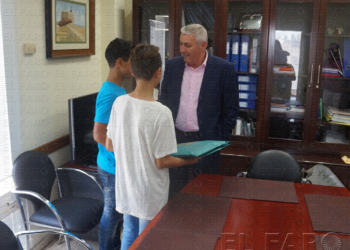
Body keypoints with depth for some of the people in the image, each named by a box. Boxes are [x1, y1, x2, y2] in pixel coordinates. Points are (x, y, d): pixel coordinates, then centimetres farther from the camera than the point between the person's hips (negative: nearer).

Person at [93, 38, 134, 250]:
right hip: (114, 167, -9)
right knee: (112, 213, 8)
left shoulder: (119, 90, 7)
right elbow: (99, 134, -26)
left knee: (119, 211, 22)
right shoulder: (110, 95, -23)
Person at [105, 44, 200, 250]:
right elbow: (162, 162, -19)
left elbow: (110, 146, 2)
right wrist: (189, 160, -1)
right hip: (150, 194, -5)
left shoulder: (119, 103, -7)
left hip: (125, 186, 6)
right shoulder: (161, 113, -25)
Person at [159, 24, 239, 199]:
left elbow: (231, 109, -3)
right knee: (174, 191, 13)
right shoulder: (172, 66, 4)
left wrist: (221, 141, -5)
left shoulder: (224, 69, -7)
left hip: (206, 141, -3)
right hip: (175, 139, 3)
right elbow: (164, 102, 10)